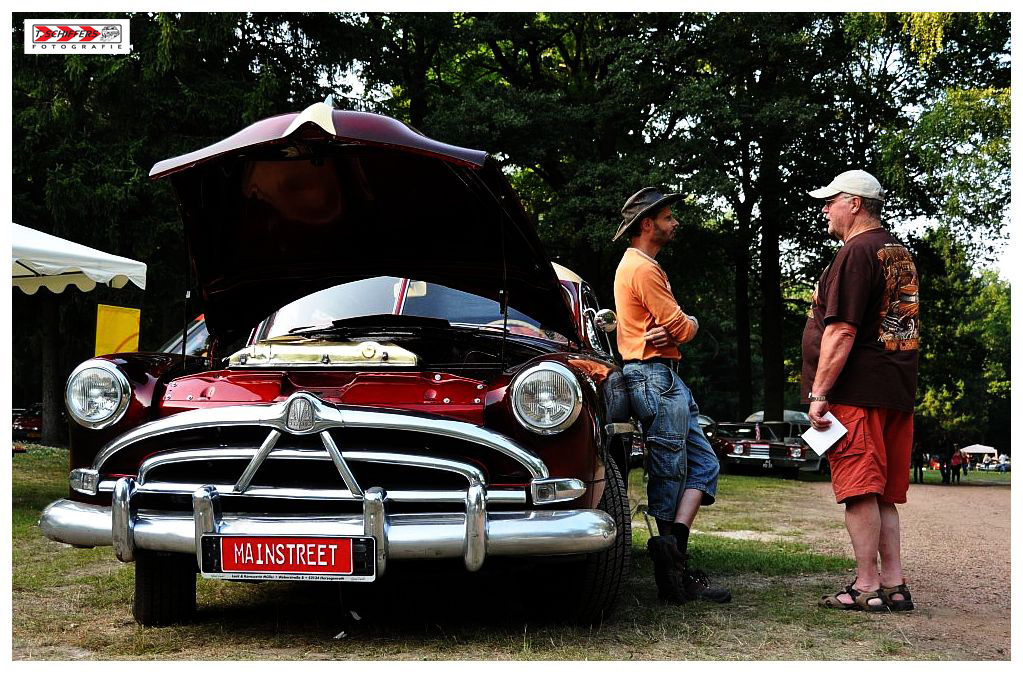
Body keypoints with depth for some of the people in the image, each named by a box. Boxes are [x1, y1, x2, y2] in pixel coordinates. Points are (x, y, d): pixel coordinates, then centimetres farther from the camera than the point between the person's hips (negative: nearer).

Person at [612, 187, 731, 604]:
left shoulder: (635, 265, 22)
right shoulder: (644, 268, -12)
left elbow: (672, 325, 14)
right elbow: (683, 327, -16)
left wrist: (670, 332, -9)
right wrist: (689, 324, 7)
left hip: (666, 379, 10)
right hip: (655, 376, -10)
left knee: (703, 464, 4)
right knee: (670, 476, -9)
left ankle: (673, 542, -5)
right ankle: (672, 555, -8)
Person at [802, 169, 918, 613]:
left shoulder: (856, 252, -12)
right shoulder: (900, 253, 19)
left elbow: (841, 331, -18)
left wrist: (818, 393, -16)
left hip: (857, 391, -9)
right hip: (897, 392, 9)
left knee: (859, 492, -6)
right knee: (884, 493, 12)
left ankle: (866, 588, -3)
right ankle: (894, 585, 13)